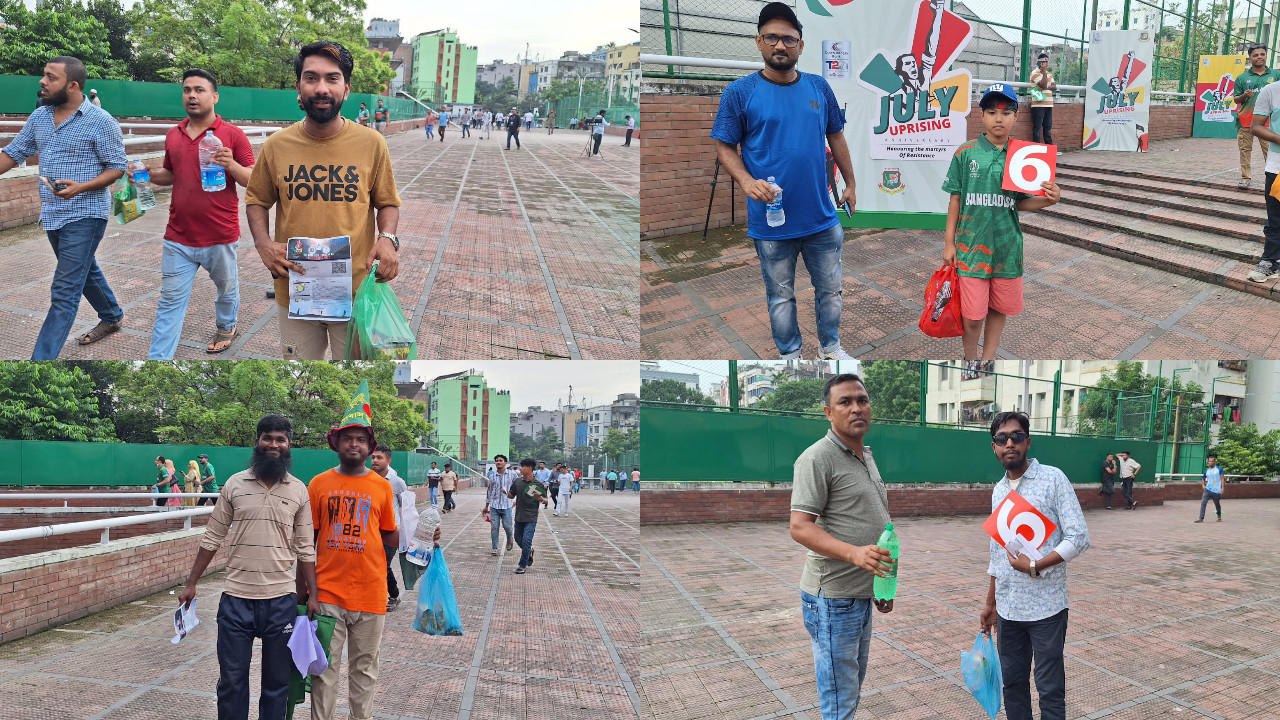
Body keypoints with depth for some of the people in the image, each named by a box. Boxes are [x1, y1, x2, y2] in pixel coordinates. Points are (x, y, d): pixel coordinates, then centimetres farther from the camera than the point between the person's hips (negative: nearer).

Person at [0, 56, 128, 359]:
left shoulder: (101, 121, -13)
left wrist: (80, 187, -25)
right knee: (85, 272, 24)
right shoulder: (39, 117, 6)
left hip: (85, 217, -7)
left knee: (64, 292, -8)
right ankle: (113, 318, 46)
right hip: (52, 215, 7)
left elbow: (117, 167, -11)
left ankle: (41, 358, -8)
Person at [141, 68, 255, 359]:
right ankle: (158, 359, 4)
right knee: (170, 301, 2)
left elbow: (252, 179, -6)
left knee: (227, 289, 19)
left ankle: (226, 327, 46)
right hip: (178, 237, 3)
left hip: (220, 237, -3)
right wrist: (150, 174, 2)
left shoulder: (232, 135, -6)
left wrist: (231, 165, -25)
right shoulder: (173, 135, 9)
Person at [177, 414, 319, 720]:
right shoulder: (235, 484, 1)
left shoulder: (299, 491, 1)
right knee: (231, 681, 7)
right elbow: (213, 538, 6)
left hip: (281, 601, 0)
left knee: (277, 683, 9)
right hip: (236, 599, 0)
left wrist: (312, 595, -2)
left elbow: (305, 549, 4)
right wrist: (191, 584, 3)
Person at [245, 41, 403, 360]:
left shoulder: (372, 144, -4)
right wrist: (263, 243, -7)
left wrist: (388, 239, -13)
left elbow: (388, 203, 7)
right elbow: (256, 200, 11)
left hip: (357, 291, -1)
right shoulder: (276, 145, -1)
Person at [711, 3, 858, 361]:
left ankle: (830, 347, 36)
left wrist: (850, 183, 15)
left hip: (822, 217, 3)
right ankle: (790, 356, 28)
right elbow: (724, 147, -6)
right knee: (781, 295, 11)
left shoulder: (819, 87, 4)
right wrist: (746, 181, -22)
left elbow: (836, 137, 14)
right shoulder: (740, 92, -7)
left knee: (830, 288, 16)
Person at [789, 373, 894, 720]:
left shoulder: (866, 456, 14)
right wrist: (855, 553, -34)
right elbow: (800, 527, -21)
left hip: (861, 596, 9)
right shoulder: (817, 458, -15)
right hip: (833, 598, -9)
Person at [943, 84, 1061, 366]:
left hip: (1007, 246, 3)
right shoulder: (966, 153, -2)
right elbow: (955, 199, 2)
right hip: (971, 245, -2)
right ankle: (970, 358, 25)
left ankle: (988, 360, 28)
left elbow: (1021, 203, 7)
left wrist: (1047, 200, -13)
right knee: (973, 315, -2)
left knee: (999, 309, 10)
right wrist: (949, 243, 2)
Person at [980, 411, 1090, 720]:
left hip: (1046, 608, -5)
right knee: (1012, 683, 12)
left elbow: (1078, 538, -12)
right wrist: (990, 603, 18)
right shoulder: (998, 491, 9)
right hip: (1008, 609, 5)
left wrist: (1034, 567, -19)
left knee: (1050, 688, 2)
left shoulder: (1053, 479, -9)